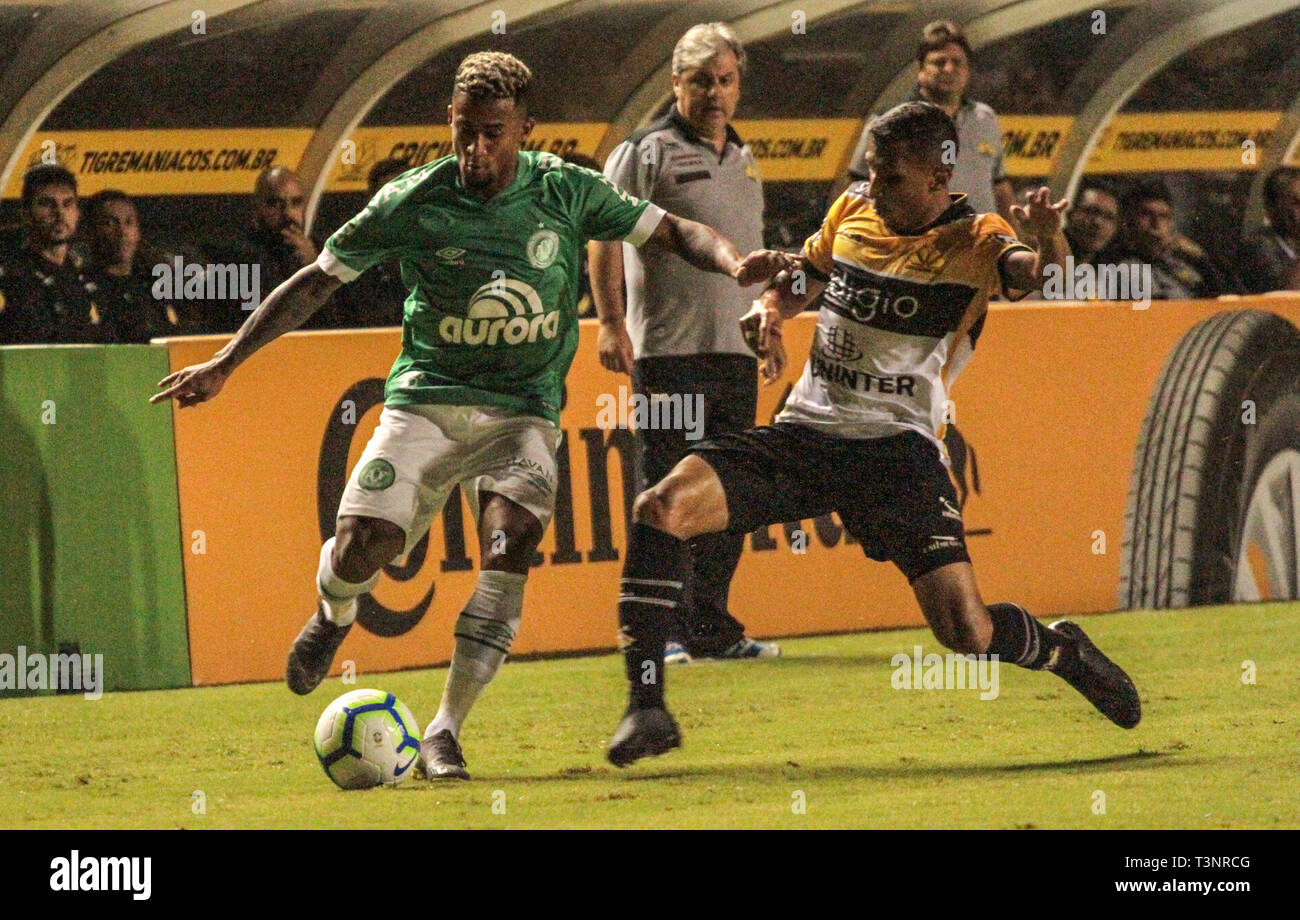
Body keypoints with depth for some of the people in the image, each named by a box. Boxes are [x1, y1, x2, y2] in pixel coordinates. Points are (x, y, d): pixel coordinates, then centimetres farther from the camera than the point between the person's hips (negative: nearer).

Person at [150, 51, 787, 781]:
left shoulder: (567, 193, -4)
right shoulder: (415, 202, -7)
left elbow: (671, 231, 3)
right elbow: (317, 282, 0)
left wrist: (734, 262, -18)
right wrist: (225, 365, -4)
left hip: (524, 411, 0)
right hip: (427, 399, 0)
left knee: (513, 543, -26)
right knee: (360, 551, -17)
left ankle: (446, 731, -16)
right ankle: (335, 614, 24)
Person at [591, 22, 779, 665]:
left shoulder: (743, 161, 19)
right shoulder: (646, 152, -3)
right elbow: (606, 236, -9)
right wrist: (611, 323, -17)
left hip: (735, 353, 7)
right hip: (669, 349, -7)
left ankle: (711, 630, 14)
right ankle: (661, 631, -3)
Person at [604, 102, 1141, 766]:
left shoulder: (975, 242, -6)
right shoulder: (852, 211, 9)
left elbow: (1035, 274, -27)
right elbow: (798, 281, 26)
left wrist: (1048, 245, -51)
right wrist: (770, 312, 2)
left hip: (895, 445, -4)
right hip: (802, 431, 4)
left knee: (967, 632, -15)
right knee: (659, 509, -19)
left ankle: (1063, 649, 21)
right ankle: (646, 706, -15)